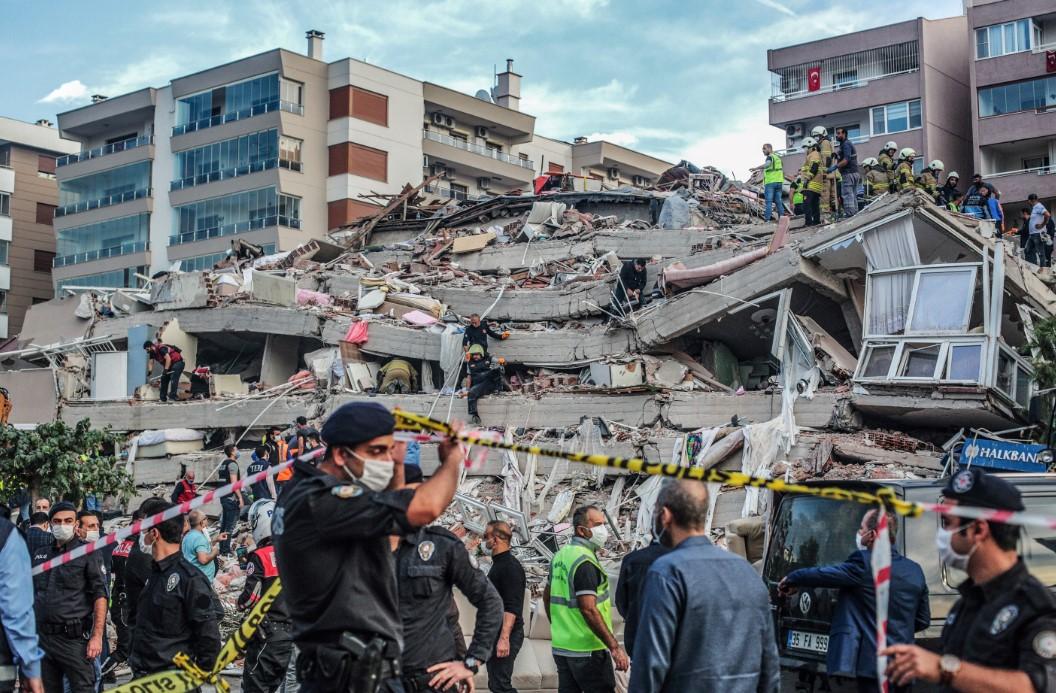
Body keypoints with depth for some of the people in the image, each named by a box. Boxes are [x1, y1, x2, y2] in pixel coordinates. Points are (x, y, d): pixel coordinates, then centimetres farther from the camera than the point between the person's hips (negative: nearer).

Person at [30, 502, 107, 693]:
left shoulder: (88, 553, -2)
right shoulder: (40, 554, 14)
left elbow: (100, 596, -7)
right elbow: (32, 595, 19)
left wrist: (97, 636, -15)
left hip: (73, 637, -5)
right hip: (42, 636, 5)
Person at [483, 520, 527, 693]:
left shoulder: (511, 567, -16)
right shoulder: (499, 564, 16)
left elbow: (512, 607, -23)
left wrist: (504, 638, -29)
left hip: (505, 634, -10)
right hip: (495, 633, 10)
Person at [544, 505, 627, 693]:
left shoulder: (561, 555, 11)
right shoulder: (585, 561, -18)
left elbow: (547, 595, 21)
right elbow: (588, 609, -25)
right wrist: (615, 647, -24)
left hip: (561, 647, 9)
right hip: (588, 649, -9)